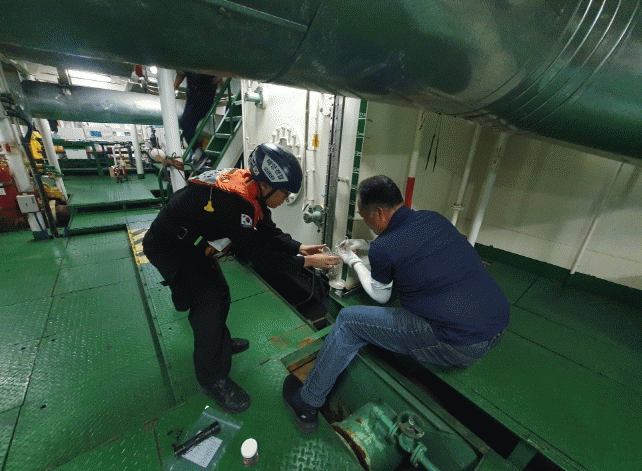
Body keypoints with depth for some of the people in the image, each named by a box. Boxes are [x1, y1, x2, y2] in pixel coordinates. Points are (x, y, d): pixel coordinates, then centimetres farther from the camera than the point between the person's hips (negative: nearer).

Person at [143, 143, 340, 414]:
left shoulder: (251, 187, -10)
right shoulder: (233, 203, -38)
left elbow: (267, 231, -2)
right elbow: (258, 255, -34)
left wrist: (298, 248, -14)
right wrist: (306, 262, -28)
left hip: (192, 242, 9)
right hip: (167, 248, -9)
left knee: (219, 294, 15)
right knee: (210, 300, -14)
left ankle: (218, 343, 41)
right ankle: (213, 380, 5)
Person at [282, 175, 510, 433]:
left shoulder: (383, 248, -18)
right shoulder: (434, 218, 4)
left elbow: (380, 296, 3)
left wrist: (354, 261, 16)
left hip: (459, 347, -8)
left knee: (348, 320, -1)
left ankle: (305, 403, 17)